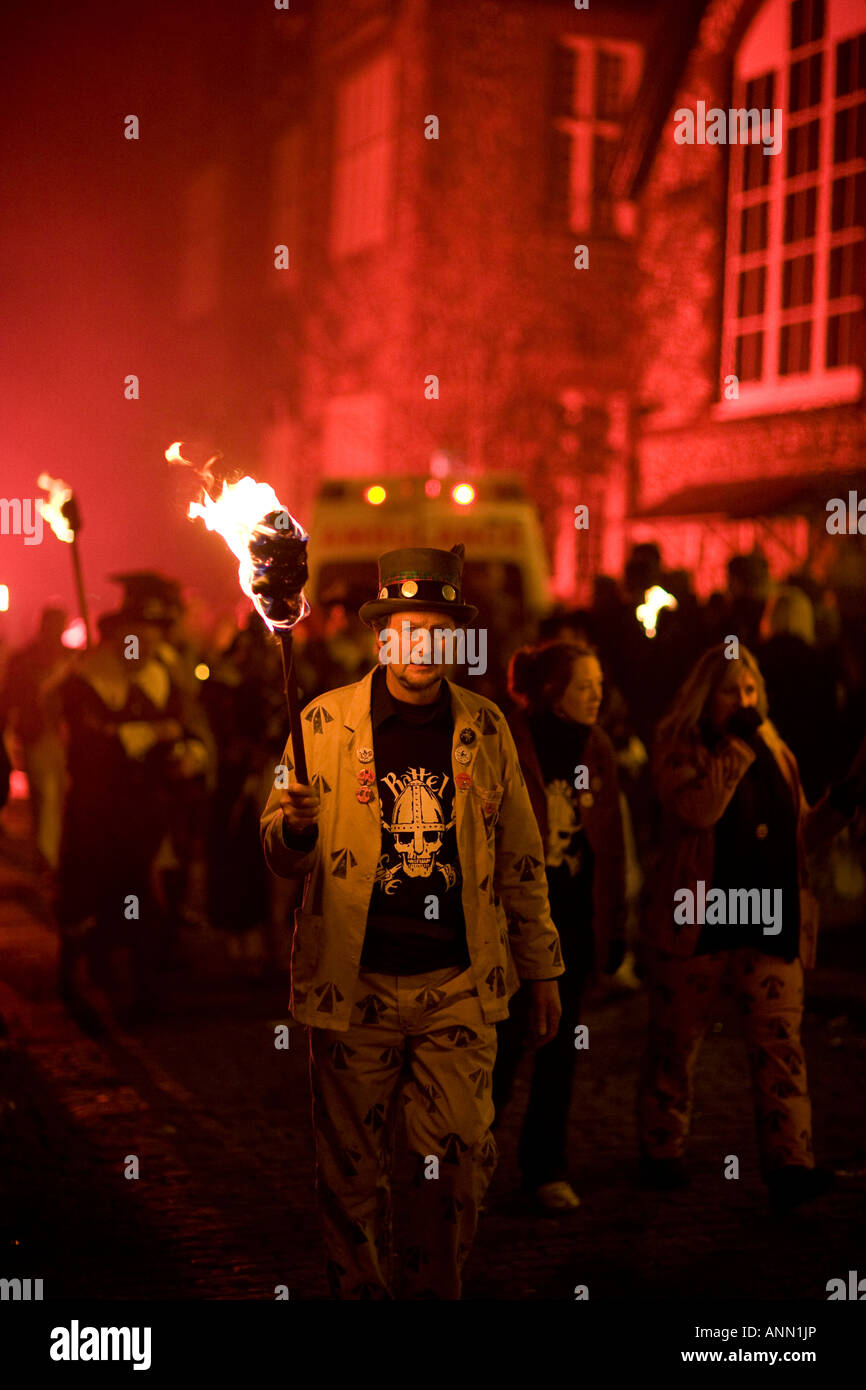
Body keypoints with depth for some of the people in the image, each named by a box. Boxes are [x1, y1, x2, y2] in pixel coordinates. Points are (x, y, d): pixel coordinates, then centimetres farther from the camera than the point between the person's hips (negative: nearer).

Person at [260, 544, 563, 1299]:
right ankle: (362, 1288, 23)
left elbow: (519, 857, 14)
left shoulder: (484, 727, 7)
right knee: (354, 1168, 5)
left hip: (459, 983, 1)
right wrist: (295, 828, -20)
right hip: (356, 981, -1)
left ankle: (432, 1288, 18)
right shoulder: (325, 722, 1)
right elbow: (283, 856, 4)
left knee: (463, 1157, -3)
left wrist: (543, 967, 16)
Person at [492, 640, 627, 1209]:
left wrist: (615, 924, 8)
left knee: (560, 1050, 9)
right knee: (504, 1047, -2)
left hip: (574, 920, 5)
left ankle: (547, 1169, 21)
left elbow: (611, 843, 11)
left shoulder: (598, 750, 6)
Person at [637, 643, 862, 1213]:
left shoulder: (777, 754, 13)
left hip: (771, 923, 3)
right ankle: (663, 1152, 25)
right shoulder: (680, 750, -2)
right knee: (677, 1042, 9)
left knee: (781, 1040, -8)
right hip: (697, 921, -3)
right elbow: (699, 809, -21)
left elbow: (801, 834, 17)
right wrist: (737, 745, -18)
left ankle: (790, 1165, -13)